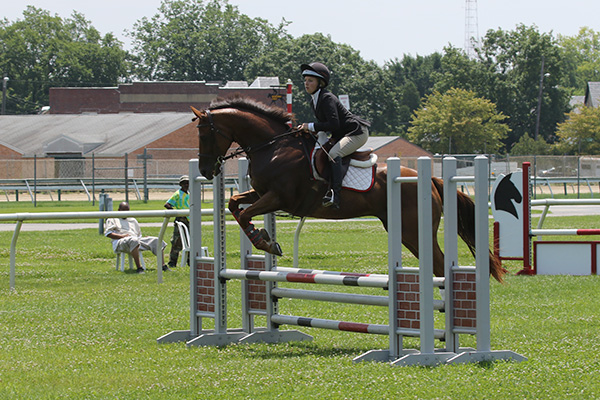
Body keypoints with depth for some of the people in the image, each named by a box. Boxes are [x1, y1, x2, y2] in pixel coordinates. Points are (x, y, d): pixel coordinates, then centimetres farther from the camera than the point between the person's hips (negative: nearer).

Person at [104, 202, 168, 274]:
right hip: (121, 242, -6)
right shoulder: (113, 220, 15)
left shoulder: (133, 220, 33)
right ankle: (139, 268, -48)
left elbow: (139, 235, 33)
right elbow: (107, 233, 1)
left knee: (156, 240, -12)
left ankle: (163, 266, -20)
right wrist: (122, 236, -12)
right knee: (133, 241, -42)